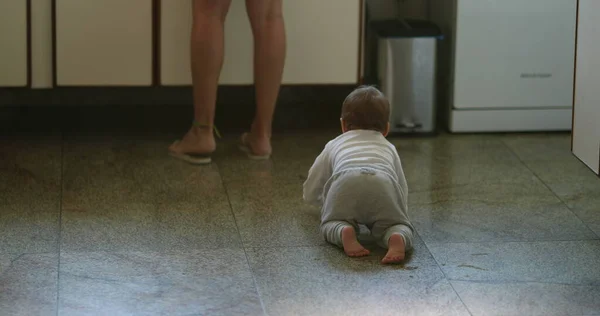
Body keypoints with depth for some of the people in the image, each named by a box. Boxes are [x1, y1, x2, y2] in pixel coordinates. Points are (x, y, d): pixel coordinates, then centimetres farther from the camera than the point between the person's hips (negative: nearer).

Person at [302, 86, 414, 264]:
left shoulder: (335, 145, 40)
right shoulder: (389, 148, 42)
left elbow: (310, 194, 45)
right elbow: (402, 189, 46)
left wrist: (327, 200, 67)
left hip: (345, 181, 0)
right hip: (383, 183, 0)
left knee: (331, 223, 15)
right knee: (396, 223, 11)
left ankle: (344, 232, -20)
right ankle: (397, 239, -23)